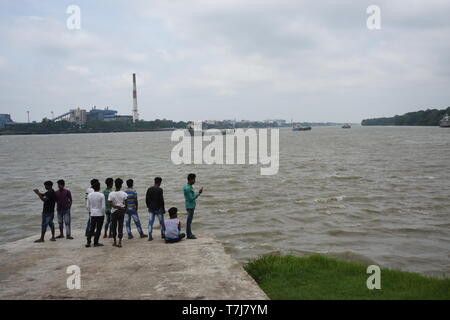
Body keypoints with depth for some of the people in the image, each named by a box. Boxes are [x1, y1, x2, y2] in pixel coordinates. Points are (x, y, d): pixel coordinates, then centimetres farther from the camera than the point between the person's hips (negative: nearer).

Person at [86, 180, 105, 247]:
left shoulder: (89, 195, 1)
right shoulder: (101, 195, -13)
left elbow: (88, 205, 6)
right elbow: (103, 206, -12)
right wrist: (103, 214, 0)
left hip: (93, 214, 4)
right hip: (100, 214, -4)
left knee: (92, 228, 12)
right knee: (98, 229, 4)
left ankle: (88, 242, 7)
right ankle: (95, 243, 7)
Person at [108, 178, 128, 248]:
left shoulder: (111, 194, -8)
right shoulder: (124, 194, -6)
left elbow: (110, 204, -14)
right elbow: (126, 204, -3)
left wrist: (117, 207, -8)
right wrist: (121, 208, 11)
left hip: (114, 212, 0)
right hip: (122, 212, 1)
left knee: (114, 227, 11)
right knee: (120, 226, 3)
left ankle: (115, 242, 17)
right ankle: (120, 242, -4)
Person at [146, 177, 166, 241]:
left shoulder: (149, 189, 5)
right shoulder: (159, 189, -12)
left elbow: (147, 199, 8)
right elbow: (161, 200, -14)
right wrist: (163, 208, -6)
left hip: (151, 209, 5)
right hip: (158, 208, -5)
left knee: (151, 222, 5)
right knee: (161, 221, 12)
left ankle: (150, 236, 1)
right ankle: (163, 234, 23)